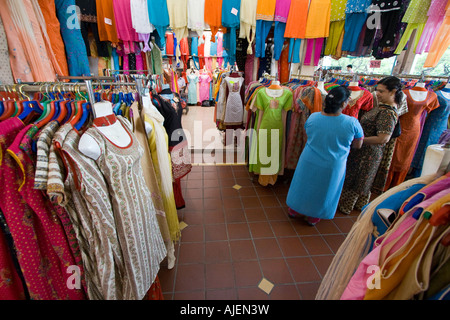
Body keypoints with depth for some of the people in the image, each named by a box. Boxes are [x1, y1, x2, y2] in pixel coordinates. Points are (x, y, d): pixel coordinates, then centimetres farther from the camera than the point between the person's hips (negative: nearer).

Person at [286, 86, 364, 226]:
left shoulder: (312, 117, -12)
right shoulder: (352, 123, -19)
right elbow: (357, 145, -4)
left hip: (308, 163, 2)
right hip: (332, 167, -1)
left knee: (303, 186, 22)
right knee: (323, 191, 21)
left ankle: (294, 211, 43)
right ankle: (313, 218, 42)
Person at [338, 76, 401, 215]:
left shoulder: (387, 113, -25)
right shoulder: (383, 106, 5)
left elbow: (383, 138, -30)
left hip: (367, 153, -9)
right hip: (366, 151, 9)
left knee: (352, 179, 8)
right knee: (362, 181, 24)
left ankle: (345, 207, 27)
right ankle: (360, 204, 44)